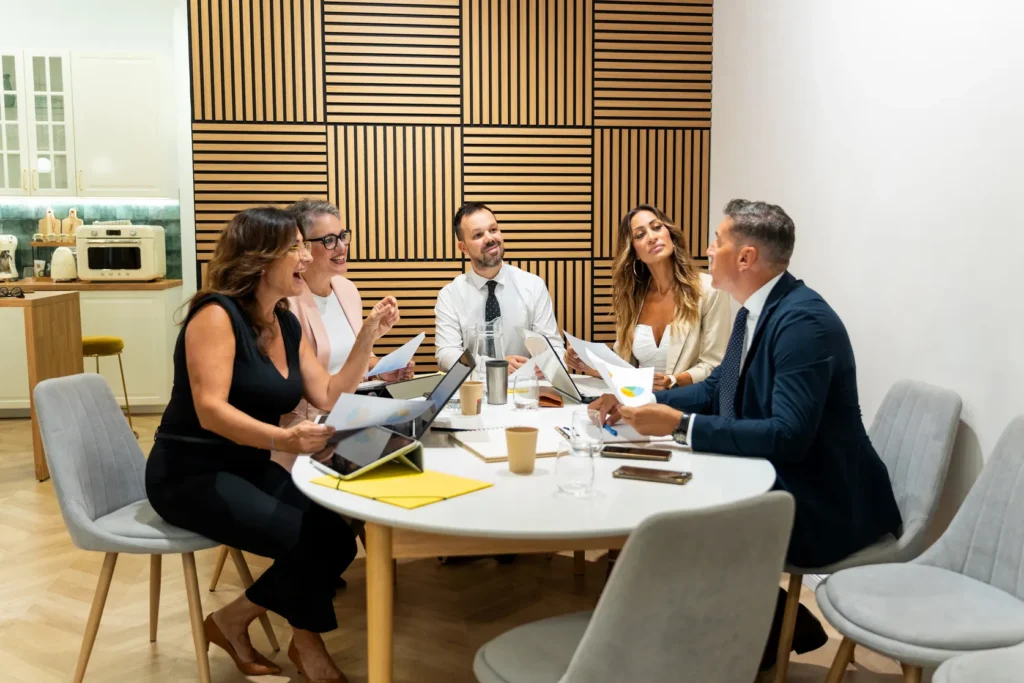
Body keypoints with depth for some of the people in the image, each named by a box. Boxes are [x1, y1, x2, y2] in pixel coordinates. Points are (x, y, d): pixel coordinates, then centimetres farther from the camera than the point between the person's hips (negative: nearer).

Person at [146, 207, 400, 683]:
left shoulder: (287, 325, 6)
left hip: (250, 469, 8)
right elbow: (210, 411, -28)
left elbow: (328, 398, 3)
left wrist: (367, 337, -5)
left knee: (338, 537, -10)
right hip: (190, 475, -8)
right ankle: (306, 643, 6)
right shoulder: (216, 314, -18)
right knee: (308, 538, -23)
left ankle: (232, 620, 8)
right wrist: (283, 440, -44)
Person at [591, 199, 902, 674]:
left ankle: (770, 631, 10)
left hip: (823, 503, -9)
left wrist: (680, 425, -29)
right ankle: (779, 622, 17)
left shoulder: (803, 320, -24)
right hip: (779, 483, 9)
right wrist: (639, 403, 2)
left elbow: (788, 436, -31)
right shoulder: (754, 311, 5)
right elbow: (715, 389, 16)